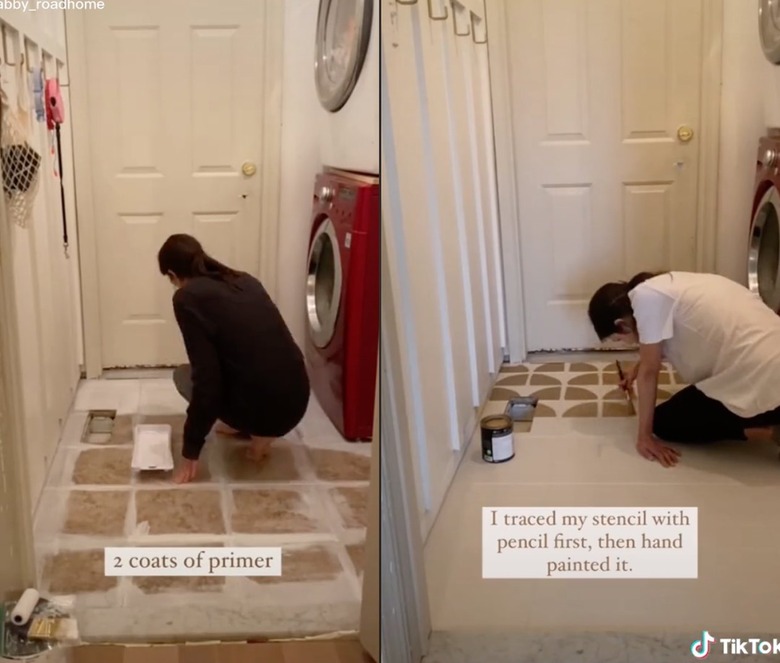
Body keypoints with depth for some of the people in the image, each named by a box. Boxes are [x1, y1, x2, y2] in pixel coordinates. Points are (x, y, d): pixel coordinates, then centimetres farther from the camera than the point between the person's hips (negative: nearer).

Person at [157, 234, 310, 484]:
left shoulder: (188, 298, -8)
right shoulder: (245, 280, 14)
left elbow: (207, 380, -13)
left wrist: (191, 451, -4)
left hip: (262, 409, -7)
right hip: (296, 401, 7)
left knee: (182, 374, 21)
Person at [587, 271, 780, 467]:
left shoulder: (646, 296, -9)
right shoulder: (668, 285, 16)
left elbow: (649, 370, -6)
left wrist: (644, 435, 3)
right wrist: (637, 368, 48)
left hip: (757, 386, -9)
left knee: (664, 422, 10)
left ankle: (763, 431, -2)